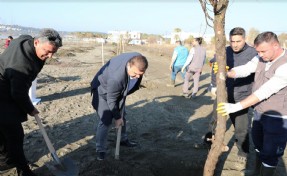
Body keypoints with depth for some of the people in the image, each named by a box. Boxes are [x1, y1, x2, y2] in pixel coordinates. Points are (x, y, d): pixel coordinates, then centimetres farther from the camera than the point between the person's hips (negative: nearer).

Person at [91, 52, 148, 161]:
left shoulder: (138, 61, -25)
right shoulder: (116, 77, -44)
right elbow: (111, 100, -30)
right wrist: (117, 117, -17)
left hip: (120, 90, 7)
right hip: (103, 90, -7)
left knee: (122, 116, 15)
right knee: (106, 120, -12)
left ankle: (123, 139, 36)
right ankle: (100, 150, 3)